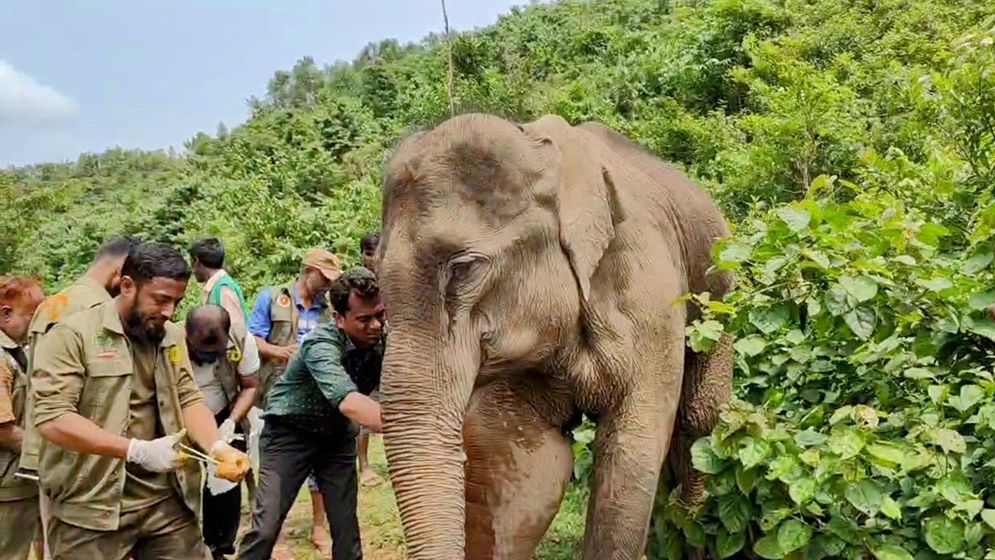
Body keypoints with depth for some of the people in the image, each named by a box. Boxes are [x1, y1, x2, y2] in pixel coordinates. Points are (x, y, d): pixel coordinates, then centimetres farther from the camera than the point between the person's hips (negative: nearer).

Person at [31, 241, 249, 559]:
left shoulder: (172, 337, 10)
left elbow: (189, 399, 7)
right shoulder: (72, 335, -11)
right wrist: (138, 450, -23)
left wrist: (216, 447, -12)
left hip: (167, 500, 5)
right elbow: (52, 418, -18)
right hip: (92, 507, -5)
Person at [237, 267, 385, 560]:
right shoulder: (321, 345, -32)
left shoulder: (382, 341, -13)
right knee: (266, 525, -9)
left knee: (346, 526, 5)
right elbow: (349, 402, -48)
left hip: (337, 434, 5)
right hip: (291, 432, -5)